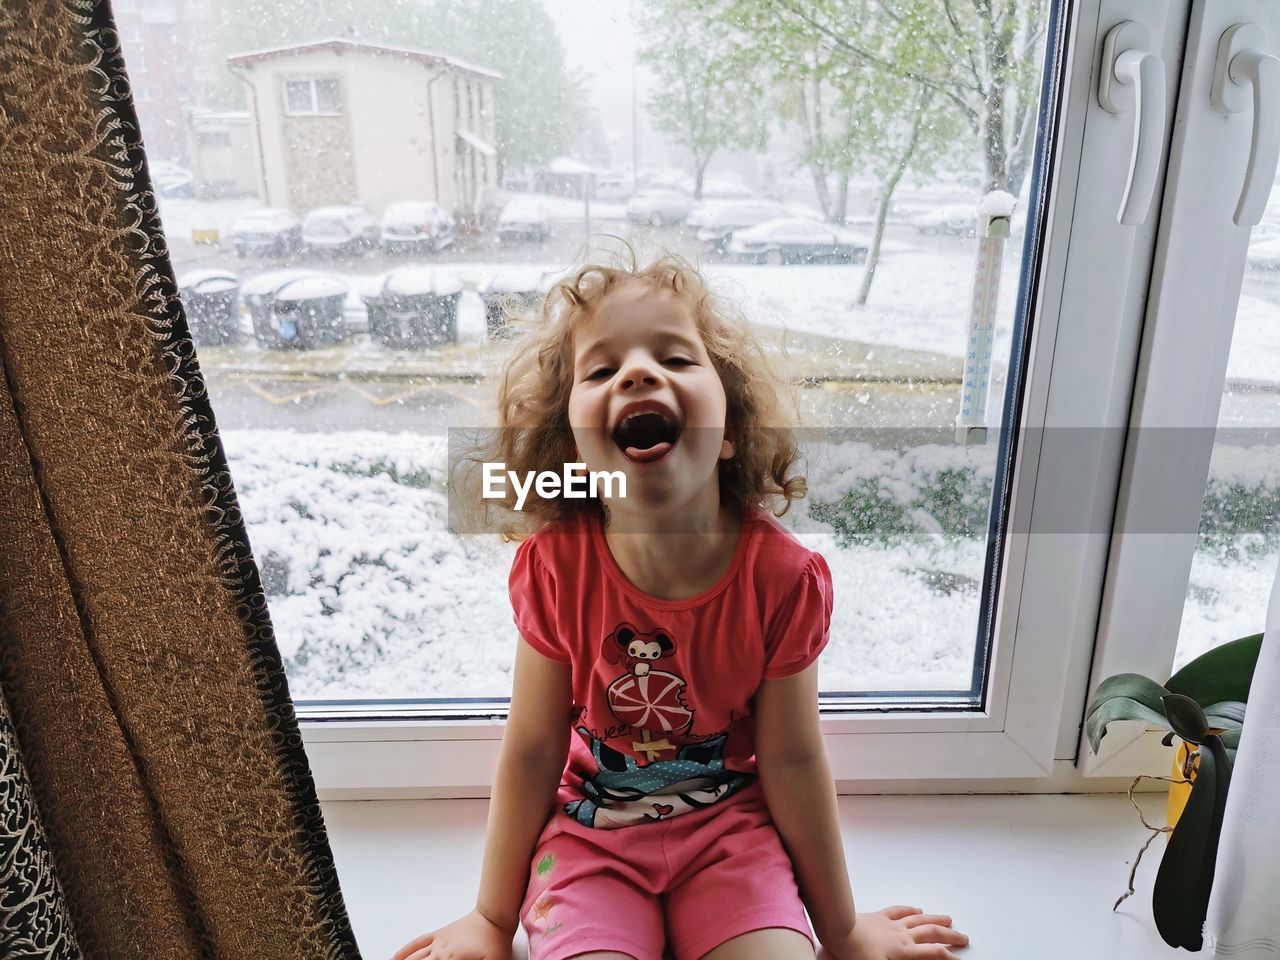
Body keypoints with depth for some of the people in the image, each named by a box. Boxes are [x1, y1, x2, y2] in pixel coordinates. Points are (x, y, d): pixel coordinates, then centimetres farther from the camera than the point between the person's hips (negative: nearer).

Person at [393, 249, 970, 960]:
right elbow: (532, 750, -9)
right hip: (590, 829, 0)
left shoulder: (783, 575, -22)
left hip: (731, 824, 1)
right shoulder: (554, 566, -21)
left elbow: (792, 762, -9)